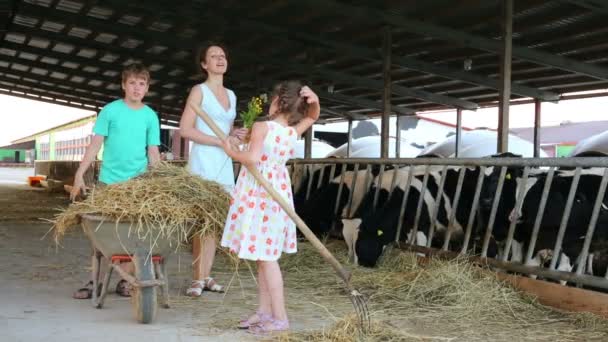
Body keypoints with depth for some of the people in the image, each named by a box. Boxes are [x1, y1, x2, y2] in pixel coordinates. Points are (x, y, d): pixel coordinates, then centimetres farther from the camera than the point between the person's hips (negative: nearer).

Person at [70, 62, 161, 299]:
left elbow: (153, 152, 6)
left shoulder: (150, 116, 5)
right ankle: (94, 281, 5)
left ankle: (125, 281, 10)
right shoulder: (110, 110, 0)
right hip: (109, 180, -1)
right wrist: (79, 174, -6)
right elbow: (95, 145, -1)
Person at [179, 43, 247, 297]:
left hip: (224, 164, 7)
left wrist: (236, 134, 3)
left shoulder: (231, 95, 16)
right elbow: (185, 129, -12)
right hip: (203, 162, -6)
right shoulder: (199, 91, -3)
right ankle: (197, 279, -6)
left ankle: (206, 276, 11)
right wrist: (221, 141, -16)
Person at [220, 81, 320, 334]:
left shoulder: (262, 127, -15)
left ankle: (280, 317, -2)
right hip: (278, 193, 7)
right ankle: (265, 311, 21)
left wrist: (231, 151, -10)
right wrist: (314, 100, 0)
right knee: (265, 256, 15)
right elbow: (313, 116, 21)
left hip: (258, 196, -7)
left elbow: (252, 158, -28)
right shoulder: (294, 132, 4)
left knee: (266, 257, -3)